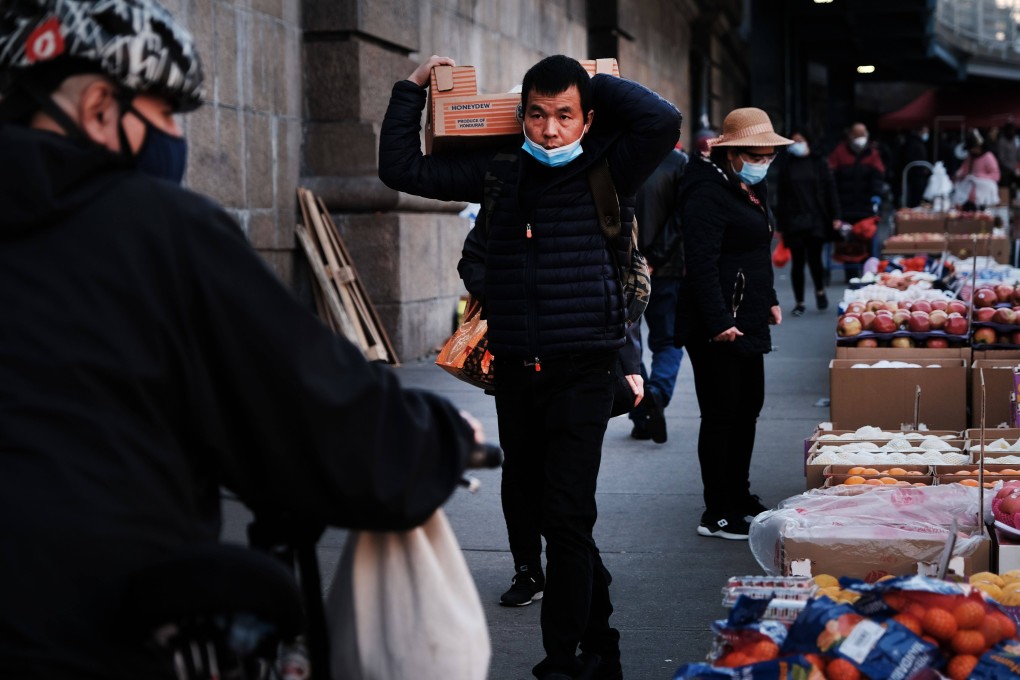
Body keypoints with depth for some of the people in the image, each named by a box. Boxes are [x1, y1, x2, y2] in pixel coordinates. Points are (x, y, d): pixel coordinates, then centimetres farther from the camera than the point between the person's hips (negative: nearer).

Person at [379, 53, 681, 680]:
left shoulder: (607, 173, -1)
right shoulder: (497, 174, 9)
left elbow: (663, 121, -17)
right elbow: (402, 167, 11)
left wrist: (599, 80, -4)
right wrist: (414, 87, 13)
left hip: (581, 372, -5)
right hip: (516, 370, 5)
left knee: (566, 515, -8)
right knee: (527, 502, 12)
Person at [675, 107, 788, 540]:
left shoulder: (750, 189, 15)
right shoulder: (708, 193, -18)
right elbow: (701, 264, -24)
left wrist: (768, 300, 24)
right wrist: (718, 321, -27)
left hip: (748, 322, 10)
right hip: (717, 328, -10)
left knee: (747, 409, 17)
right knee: (721, 416, -5)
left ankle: (739, 497, 31)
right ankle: (717, 515, 3)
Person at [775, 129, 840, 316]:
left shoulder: (819, 163, 5)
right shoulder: (787, 167, 8)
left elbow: (830, 190, 3)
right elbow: (781, 196, 7)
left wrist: (835, 216, -4)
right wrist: (781, 224, 3)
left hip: (816, 218, -1)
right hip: (794, 221, 1)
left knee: (814, 257, -8)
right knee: (797, 262, 3)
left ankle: (820, 291, 21)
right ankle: (799, 302, 13)